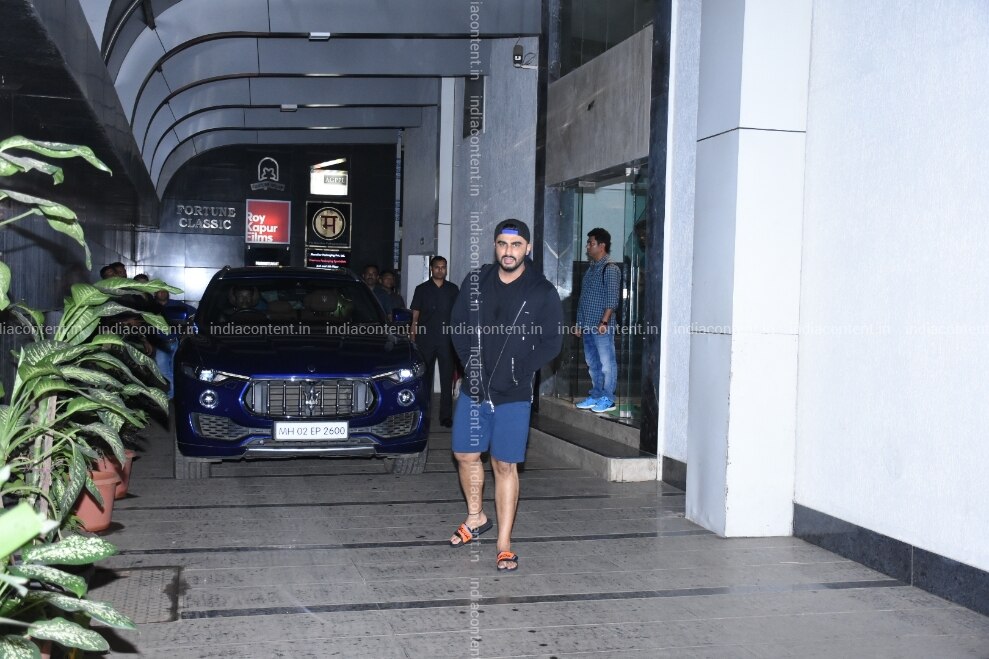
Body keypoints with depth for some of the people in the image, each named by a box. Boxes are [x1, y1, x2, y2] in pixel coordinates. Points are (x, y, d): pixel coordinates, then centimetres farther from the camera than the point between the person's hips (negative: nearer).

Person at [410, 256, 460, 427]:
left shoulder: (453, 289, 9)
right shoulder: (422, 289, 7)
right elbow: (415, 317, 6)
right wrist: (412, 339, -1)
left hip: (447, 338, 0)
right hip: (426, 338, 0)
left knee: (447, 377, -2)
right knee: (424, 376, 7)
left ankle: (446, 416, 1)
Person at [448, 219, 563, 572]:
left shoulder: (542, 292, -6)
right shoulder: (475, 282, 3)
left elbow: (552, 342, -4)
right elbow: (457, 324, 13)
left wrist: (519, 370, -10)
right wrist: (469, 360, 1)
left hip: (513, 395, -4)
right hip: (473, 388, 4)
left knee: (505, 465, 0)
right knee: (466, 455, 14)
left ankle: (504, 545, 9)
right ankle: (475, 517, 38)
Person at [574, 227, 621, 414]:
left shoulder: (611, 269, -9)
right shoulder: (591, 269, 18)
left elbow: (612, 299, -16)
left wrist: (604, 322, -21)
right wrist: (580, 323, 18)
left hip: (602, 327, -9)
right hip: (588, 326, 9)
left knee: (607, 363, -2)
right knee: (592, 363, 13)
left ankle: (607, 399, 2)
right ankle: (595, 396, 21)